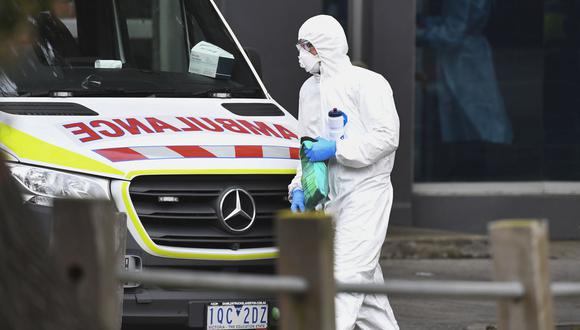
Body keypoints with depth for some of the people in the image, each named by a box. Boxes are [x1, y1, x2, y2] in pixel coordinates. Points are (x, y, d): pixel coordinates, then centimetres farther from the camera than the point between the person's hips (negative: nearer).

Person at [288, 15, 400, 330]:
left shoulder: (366, 83, -9)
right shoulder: (310, 90, 17)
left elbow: (387, 136, -16)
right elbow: (307, 146, 24)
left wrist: (335, 149, -19)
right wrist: (298, 188, 11)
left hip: (366, 193, -8)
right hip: (332, 197, 8)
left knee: (347, 274, -16)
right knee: (366, 281, 11)